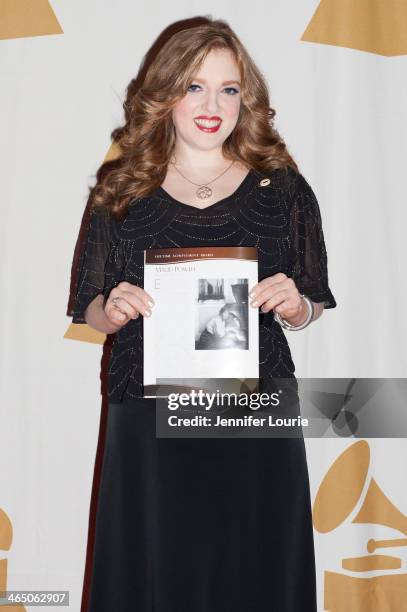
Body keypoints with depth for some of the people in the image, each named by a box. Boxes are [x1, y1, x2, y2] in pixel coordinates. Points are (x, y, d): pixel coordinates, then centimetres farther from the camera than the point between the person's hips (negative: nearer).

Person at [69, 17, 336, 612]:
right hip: (147, 421, 0)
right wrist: (114, 310, -12)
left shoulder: (283, 189, 4)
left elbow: (314, 304, 10)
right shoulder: (122, 192, 4)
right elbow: (88, 310, 9)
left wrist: (295, 306, -12)